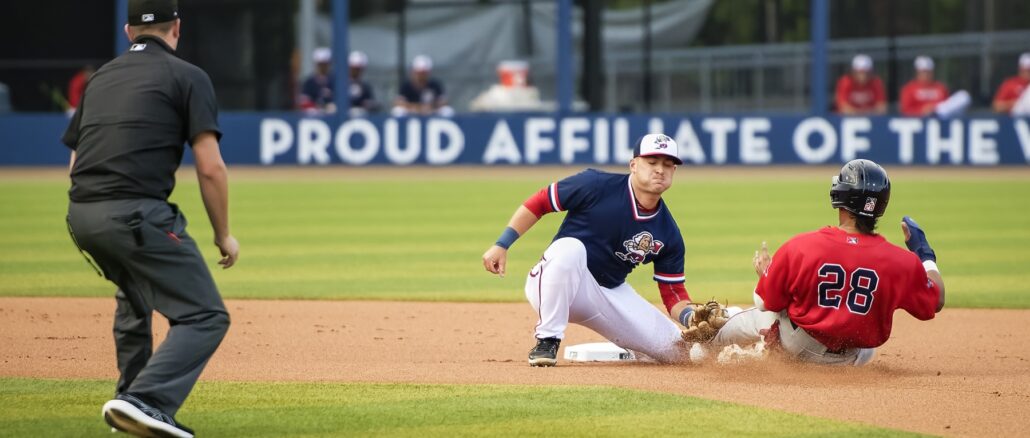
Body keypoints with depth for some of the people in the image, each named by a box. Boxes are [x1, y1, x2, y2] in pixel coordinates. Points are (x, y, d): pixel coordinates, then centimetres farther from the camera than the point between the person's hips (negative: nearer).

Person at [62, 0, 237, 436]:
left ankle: (131, 403, 35)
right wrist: (223, 235, 5)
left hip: (80, 216, 7)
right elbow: (210, 167, -5)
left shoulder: (100, 77, 22)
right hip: (137, 213, -7)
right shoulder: (188, 77, 4)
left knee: (134, 295, 34)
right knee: (205, 317, -5)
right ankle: (146, 400, -24)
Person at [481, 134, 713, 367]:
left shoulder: (668, 235, -3)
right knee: (569, 248, -40)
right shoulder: (597, 186, -15)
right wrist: (501, 245, -13)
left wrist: (691, 317, -20)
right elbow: (538, 203, -8)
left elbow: (674, 294, 1)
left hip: (613, 294, 5)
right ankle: (547, 340, -27)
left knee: (679, 351, -6)